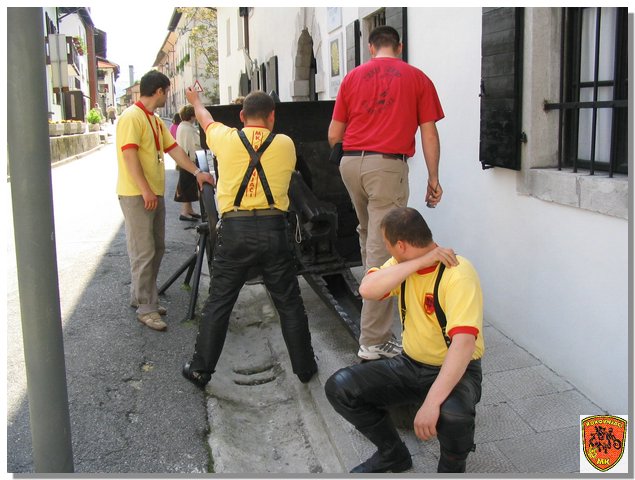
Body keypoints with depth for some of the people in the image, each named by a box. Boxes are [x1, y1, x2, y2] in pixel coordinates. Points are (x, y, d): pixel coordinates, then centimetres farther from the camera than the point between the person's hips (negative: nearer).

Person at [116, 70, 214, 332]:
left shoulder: (155, 120, 17)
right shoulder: (132, 117, -13)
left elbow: (173, 149, 16)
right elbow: (129, 155, -20)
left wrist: (196, 172, 9)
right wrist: (145, 190, -25)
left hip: (155, 193, 10)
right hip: (137, 195, -10)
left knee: (156, 249, 14)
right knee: (144, 253, -5)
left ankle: (141, 296, 27)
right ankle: (146, 308, 2)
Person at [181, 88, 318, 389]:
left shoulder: (227, 139, 1)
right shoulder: (285, 144, 2)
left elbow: (206, 120, 23)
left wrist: (195, 101, 46)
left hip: (233, 231, 0)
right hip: (273, 230, 0)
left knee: (218, 303, 10)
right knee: (289, 303, 11)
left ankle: (200, 369, 20)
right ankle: (304, 367, 23)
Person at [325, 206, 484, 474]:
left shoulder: (458, 273, -23)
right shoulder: (403, 263, -1)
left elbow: (464, 343, -33)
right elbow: (367, 290, -20)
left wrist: (432, 402, -40)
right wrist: (420, 261, -26)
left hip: (455, 370, -6)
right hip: (410, 364, 6)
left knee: (453, 415, -39)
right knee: (338, 388, -11)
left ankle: (452, 467, -1)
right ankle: (393, 454, 14)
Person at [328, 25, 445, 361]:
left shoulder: (353, 77, 14)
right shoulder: (417, 78, 8)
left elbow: (333, 136, 14)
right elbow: (429, 134, 4)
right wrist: (433, 179, 11)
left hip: (350, 162, 4)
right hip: (387, 166, -4)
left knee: (367, 234, 26)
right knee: (381, 251, -5)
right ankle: (374, 342, -3)